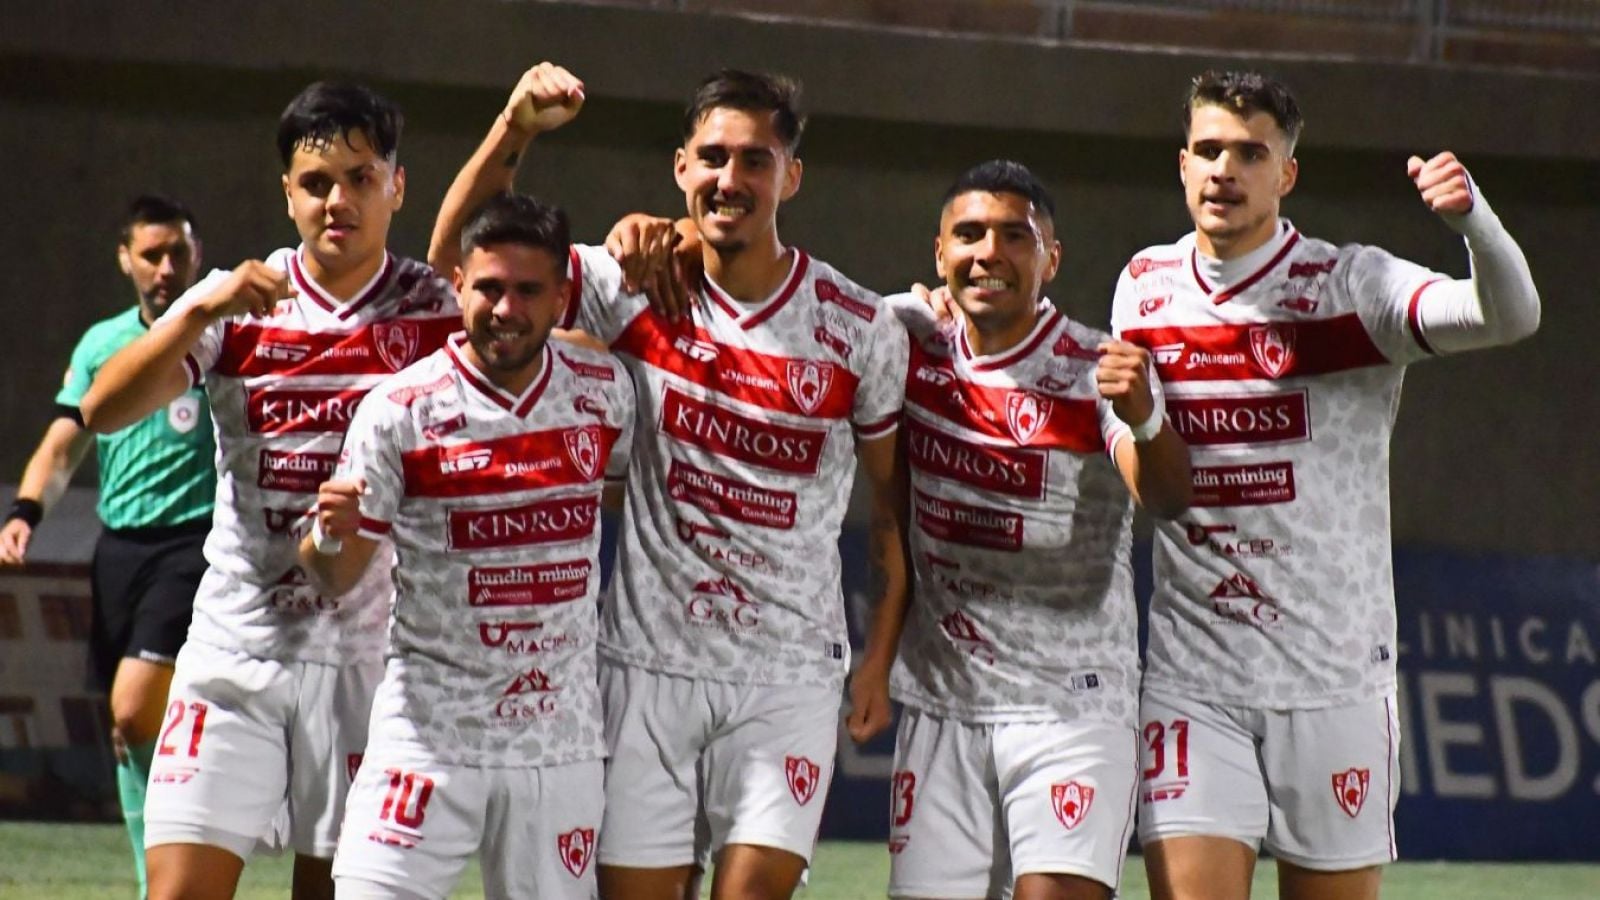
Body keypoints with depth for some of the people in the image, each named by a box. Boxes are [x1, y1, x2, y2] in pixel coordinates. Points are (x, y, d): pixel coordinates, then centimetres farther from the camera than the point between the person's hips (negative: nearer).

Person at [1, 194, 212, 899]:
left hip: (195, 543, -5)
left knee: (135, 711, -19)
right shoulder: (101, 343, 13)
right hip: (119, 546, 5)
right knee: (128, 728, 6)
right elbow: (63, 444, 13)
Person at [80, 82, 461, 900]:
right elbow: (104, 410, -9)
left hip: (369, 656, 0)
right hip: (236, 642, 0)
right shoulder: (237, 305, 1)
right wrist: (199, 310, -23)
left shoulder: (436, 309, 1)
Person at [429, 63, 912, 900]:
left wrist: (881, 655, 4)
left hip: (789, 680, -1)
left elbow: (895, 495, 8)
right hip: (647, 665, 1)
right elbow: (458, 257, -3)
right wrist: (513, 130, -17)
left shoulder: (862, 330, -2)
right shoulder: (632, 291, -2)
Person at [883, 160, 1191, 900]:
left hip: (1070, 705, -5)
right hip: (940, 702, 5)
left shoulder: (1099, 372, -12)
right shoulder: (910, 339, 2)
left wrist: (1144, 417, -50)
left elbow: (1167, 498, -28)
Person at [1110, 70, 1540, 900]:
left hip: (1334, 675, -2)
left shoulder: (1352, 286, -5)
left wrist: (1470, 216, -39)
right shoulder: (1143, 288, 7)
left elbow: (1510, 317, -22)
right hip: (1189, 673, 2)